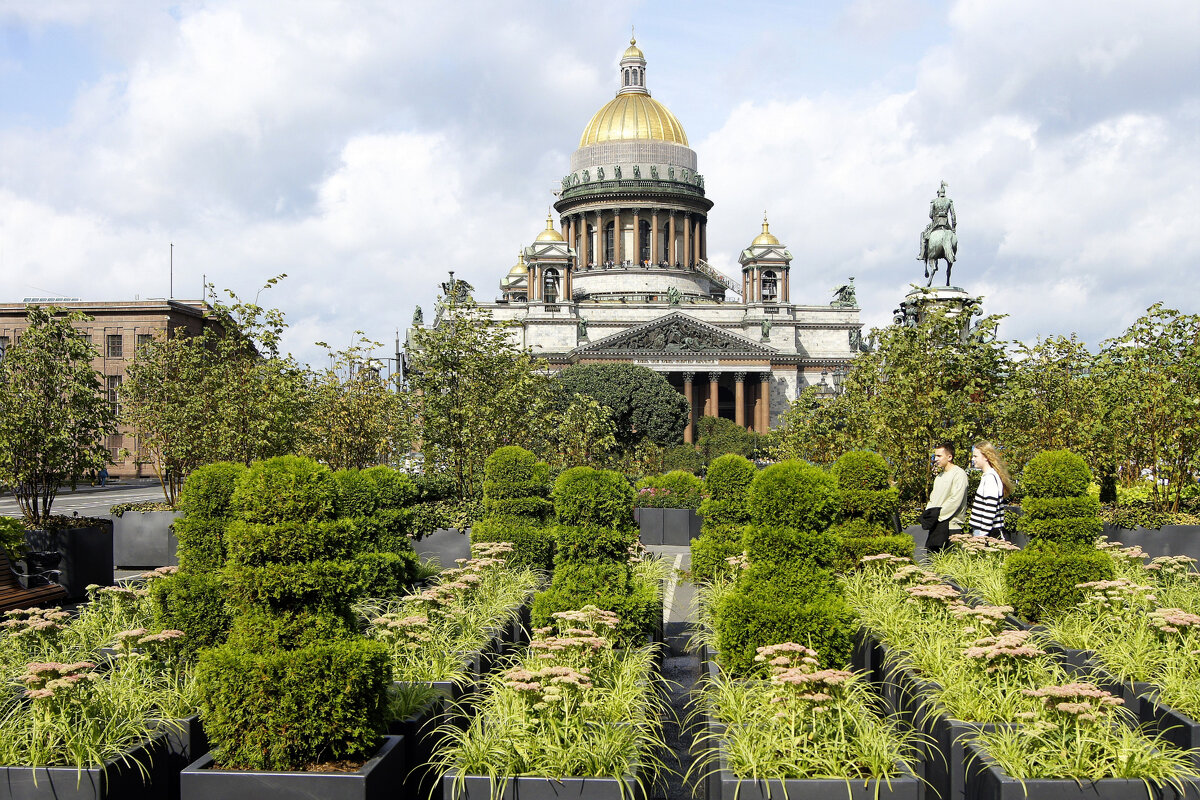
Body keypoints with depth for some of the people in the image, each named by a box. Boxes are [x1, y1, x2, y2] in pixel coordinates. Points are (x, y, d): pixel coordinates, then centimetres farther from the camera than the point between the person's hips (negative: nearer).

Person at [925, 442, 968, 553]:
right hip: (936, 525, 8)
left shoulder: (959, 474, -7)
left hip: (950, 526, -8)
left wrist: (937, 515, -14)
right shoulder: (939, 476, 22)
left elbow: (955, 501, -15)